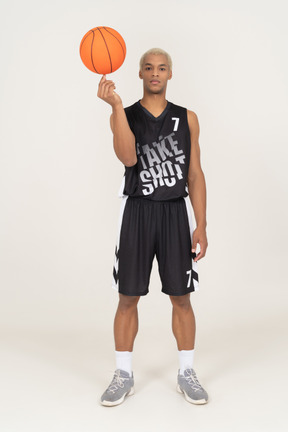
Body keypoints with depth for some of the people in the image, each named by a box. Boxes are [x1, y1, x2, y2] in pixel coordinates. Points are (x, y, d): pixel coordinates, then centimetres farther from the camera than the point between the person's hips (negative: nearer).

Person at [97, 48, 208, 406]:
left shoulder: (187, 118, 8)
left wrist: (201, 225, 0)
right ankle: (124, 375, 18)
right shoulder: (124, 116, 4)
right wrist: (116, 105, -23)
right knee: (128, 297, 4)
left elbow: (195, 174, 6)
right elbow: (128, 158, -16)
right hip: (137, 211, -1)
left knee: (181, 296, 5)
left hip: (175, 212, 1)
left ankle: (186, 373, 20)